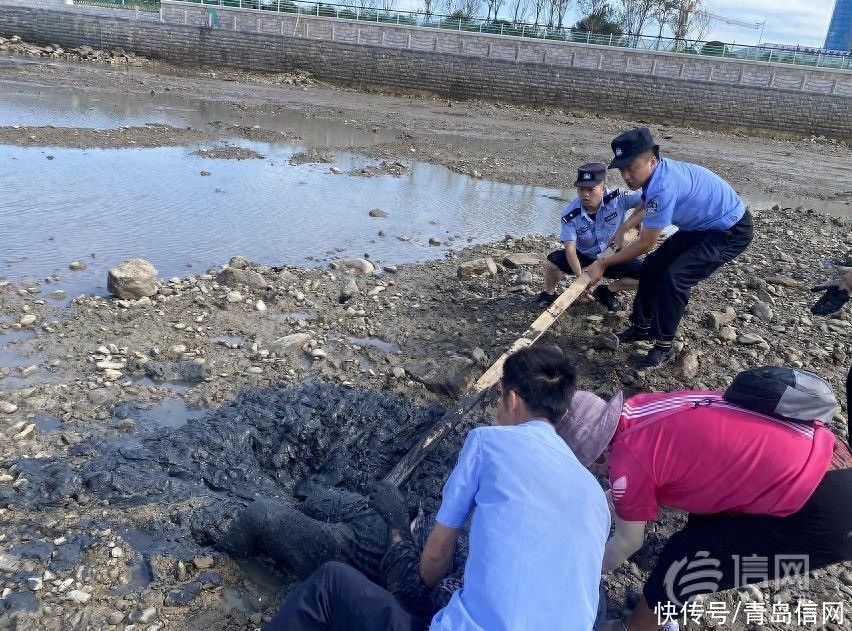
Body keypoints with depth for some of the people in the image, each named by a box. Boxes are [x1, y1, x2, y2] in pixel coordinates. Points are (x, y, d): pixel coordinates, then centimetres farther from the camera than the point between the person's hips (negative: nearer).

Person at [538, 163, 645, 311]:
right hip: (584, 257, -1)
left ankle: (607, 291, 7)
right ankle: (549, 294, 2)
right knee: (554, 261, -30)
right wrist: (580, 276, -41)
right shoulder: (570, 214, -23)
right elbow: (570, 248, -29)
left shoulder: (618, 199, -23)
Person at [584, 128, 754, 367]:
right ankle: (642, 326, 21)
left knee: (675, 276, -21)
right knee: (653, 266, 6)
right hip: (701, 226, 9)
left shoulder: (663, 187, -35)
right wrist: (624, 227, 5)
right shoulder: (658, 170, -8)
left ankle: (664, 344, -5)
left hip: (731, 233, -9)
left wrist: (603, 264, -16)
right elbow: (647, 207, 17)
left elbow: (644, 245, -25)